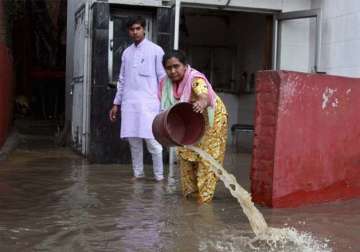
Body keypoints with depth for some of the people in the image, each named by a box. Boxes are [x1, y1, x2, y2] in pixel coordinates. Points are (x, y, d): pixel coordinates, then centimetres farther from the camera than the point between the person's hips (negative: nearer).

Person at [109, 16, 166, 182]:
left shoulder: (155, 50, 0)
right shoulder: (126, 52, 15)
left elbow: (163, 78, -2)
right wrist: (116, 103, 15)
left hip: (148, 102, -5)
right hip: (129, 103, 5)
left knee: (152, 140, -6)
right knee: (133, 140, 7)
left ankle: (159, 175, 6)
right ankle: (138, 173, 18)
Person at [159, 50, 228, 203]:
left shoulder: (196, 79, -34)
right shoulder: (167, 82, -13)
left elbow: (205, 96, -55)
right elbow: (168, 106, -1)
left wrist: (202, 103, -78)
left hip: (211, 118, -7)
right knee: (185, 152, 12)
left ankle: (205, 195, 4)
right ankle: (189, 190, 28)